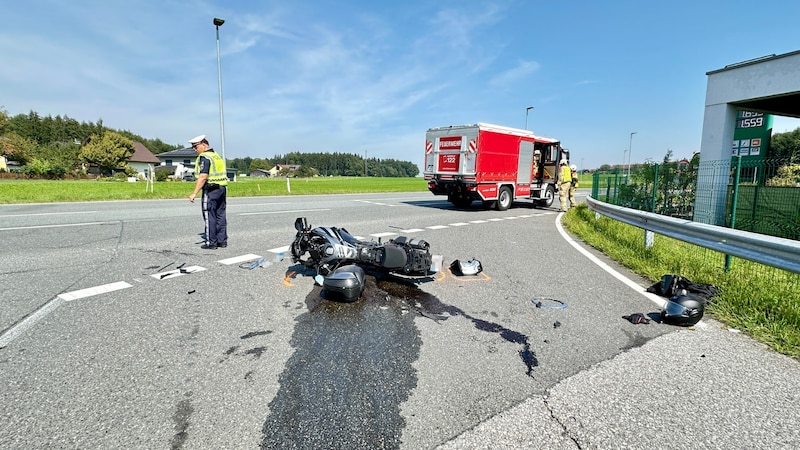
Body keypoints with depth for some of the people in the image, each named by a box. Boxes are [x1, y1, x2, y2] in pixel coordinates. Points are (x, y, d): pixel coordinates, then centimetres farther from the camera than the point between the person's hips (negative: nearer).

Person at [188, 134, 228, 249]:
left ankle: (211, 243, 4)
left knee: (209, 216, -1)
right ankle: (222, 241, 16)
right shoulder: (217, 156, 15)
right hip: (222, 189, 8)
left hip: (210, 190, -8)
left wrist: (194, 193, -19)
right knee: (220, 215, 11)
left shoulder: (204, 157, -12)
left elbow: (203, 177, -20)